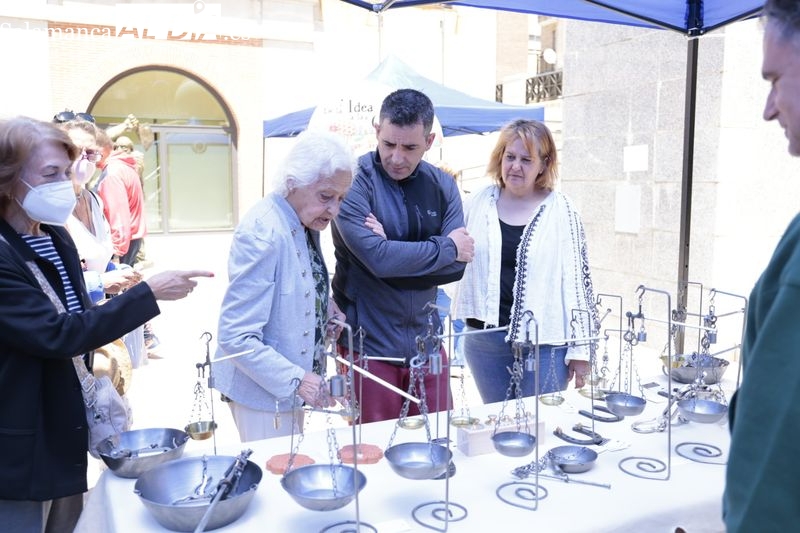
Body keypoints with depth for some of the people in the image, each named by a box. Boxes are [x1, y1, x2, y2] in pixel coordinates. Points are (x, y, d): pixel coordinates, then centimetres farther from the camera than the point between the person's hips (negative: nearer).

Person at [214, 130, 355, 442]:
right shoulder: (262, 235, -26)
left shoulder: (305, 223, 0)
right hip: (262, 391, -9)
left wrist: (324, 307, -3)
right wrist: (296, 379, -30)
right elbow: (235, 337, -25)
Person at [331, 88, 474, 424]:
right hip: (369, 343, -4)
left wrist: (396, 253, -18)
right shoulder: (354, 180, -12)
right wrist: (447, 246, -11)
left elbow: (456, 267, -5)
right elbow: (378, 258, -24)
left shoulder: (442, 185, 4)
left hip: (425, 341, 5)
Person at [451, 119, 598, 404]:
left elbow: (577, 279, -2)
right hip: (484, 337, 3)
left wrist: (580, 349, -3)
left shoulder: (561, 211, -3)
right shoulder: (478, 203, 4)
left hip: (544, 341, -3)